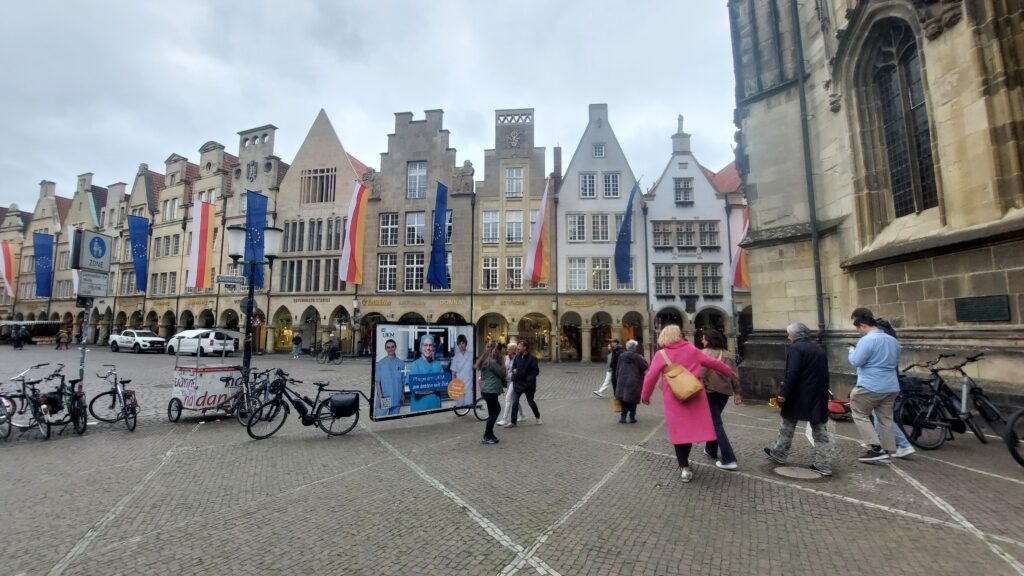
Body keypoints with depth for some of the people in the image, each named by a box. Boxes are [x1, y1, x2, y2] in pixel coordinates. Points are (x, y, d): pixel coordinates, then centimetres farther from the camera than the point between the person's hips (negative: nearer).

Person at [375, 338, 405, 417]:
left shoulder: (401, 363, 4)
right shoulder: (380, 363, -2)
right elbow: (377, 382, -4)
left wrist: (403, 396, 4)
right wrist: (380, 397, -10)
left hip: (396, 399, 2)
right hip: (384, 399, -2)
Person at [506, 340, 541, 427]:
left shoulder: (531, 358, -15)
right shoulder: (517, 357, 1)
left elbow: (536, 371, -12)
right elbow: (514, 365, 16)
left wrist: (530, 378, -21)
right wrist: (514, 369, -5)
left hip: (528, 383, -4)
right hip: (517, 382, 4)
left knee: (530, 401, 12)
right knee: (515, 402, 1)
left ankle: (538, 417, 37)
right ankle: (513, 422, 9)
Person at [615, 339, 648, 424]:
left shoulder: (621, 356, 2)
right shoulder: (637, 357, -11)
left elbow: (618, 369, 8)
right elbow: (645, 367, -6)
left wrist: (618, 379, 17)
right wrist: (643, 360, 12)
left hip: (622, 382, 3)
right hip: (634, 382, -3)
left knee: (624, 401, 11)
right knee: (633, 401, 9)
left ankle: (623, 417, 8)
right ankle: (632, 417, 13)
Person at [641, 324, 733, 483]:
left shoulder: (662, 354, -5)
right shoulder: (692, 349, 2)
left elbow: (651, 376, -7)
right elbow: (712, 362, 12)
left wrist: (645, 395, 5)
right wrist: (729, 371, 29)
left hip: (674, 399, -2)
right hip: (693, 396, 2)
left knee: (679, 431, 8)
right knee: (691, 427, 17)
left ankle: (684, 468, 9)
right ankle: (684, 462, 30)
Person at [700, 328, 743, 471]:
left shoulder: (704, 353, -11)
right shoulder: (728, 354, 7)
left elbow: (700, 374, -17)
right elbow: (735, 375, 7)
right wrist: (737, 392, 12)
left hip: (710, 391, -6)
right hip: (725, 391, 6)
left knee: (716, 424, -1)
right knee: (714, 420, 22)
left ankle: (728, 460, -6)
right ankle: (710, 450, 33)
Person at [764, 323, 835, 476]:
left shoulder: (796, 348, -14)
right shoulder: (818, 348, 11)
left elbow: (792, 374, -22)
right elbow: (824, 374, 14)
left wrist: (783, 393, -19)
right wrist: (823, 393, 20)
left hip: (799, 396, -7)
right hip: (818, 396, 7)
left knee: (787, 425, 11)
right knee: (819, 429, 10)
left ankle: (778, 454, 25)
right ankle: (823, 465, 12)